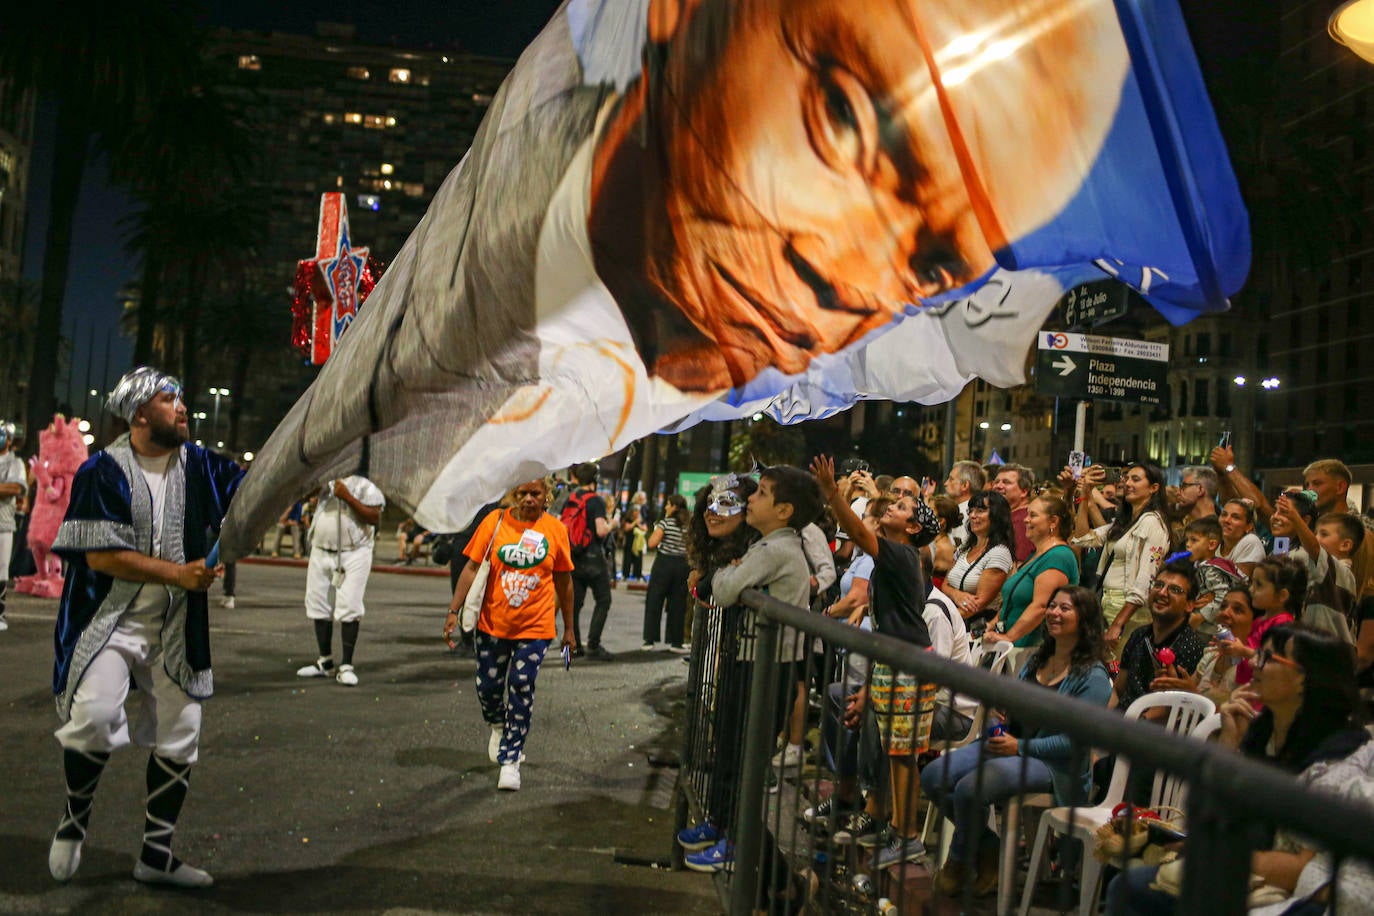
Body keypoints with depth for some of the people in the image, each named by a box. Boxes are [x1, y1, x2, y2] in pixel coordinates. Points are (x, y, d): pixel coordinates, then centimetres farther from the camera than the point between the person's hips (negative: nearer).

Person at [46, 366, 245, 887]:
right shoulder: (104, 472, -10)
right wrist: (179, 574, -19)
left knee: (180, 737, 6)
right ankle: (75, 817, 8)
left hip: (175, 628, 5)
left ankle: (156, 857, 21)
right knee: (94, 717, -23)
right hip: (110, 622, -5)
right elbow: (102, 556, -16)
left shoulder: (198, 466, 4)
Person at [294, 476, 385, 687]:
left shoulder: (364, 485, -4)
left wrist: (347, 497, -18)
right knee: (317, 604, 9)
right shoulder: (325, 481, 14)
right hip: (321, 552, 6)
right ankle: (325, 663, 21)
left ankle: (346, 666, -5)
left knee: (349, 607, -11)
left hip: (353, 554, -6)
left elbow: (374, 517, -13)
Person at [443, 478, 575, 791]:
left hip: (535, 627, -1)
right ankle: (498, 726, 41)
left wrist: (569, 628, 12)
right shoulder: (495, 521, -4)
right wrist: (453, 611, -7)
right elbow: (472, 568, -2)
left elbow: (564, 582, 7)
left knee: (522, 687, -7)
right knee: (488, 685, 7)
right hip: (493, 623, 1)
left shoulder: (556, 530, -2)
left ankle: (510, 760, 4)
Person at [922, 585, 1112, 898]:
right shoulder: (1038, 658, 13)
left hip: (1053, 765, -8)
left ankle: (959, 862, 0)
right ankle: (987, 847, 7)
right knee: (933, 777, -9)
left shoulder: (1093, 678, -11)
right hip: (1009, 743, 8)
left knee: (969, 788, -29)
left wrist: (1021, 747, -18)